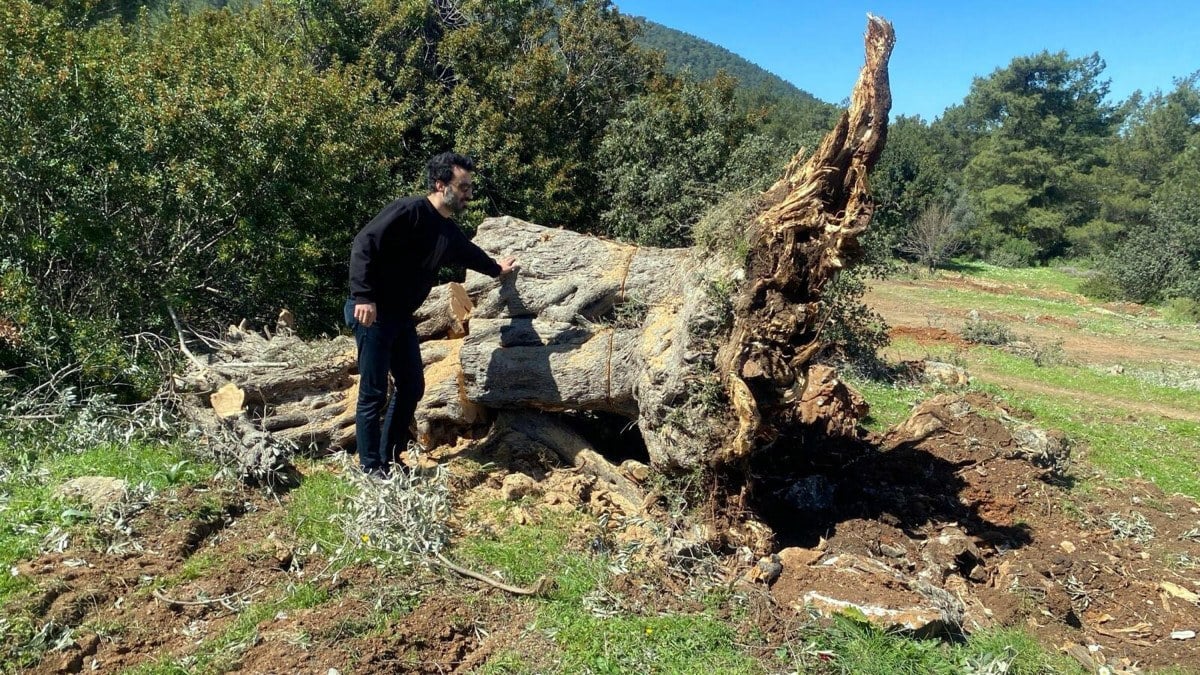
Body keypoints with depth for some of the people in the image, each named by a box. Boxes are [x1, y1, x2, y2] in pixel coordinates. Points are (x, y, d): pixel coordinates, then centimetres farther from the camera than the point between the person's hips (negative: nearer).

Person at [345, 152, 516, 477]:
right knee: (374, 393, -3)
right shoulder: (409, 210, -15)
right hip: (371, 312, -9)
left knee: (411, 387, 12)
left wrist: (497, 268, 49)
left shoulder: (449, 231, 12)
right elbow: (364, 244, -21)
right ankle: (371, 468, 9)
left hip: (402, 316, 9)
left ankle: (390, 458, 25)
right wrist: (363, 297, -27)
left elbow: (469, 253, 34)